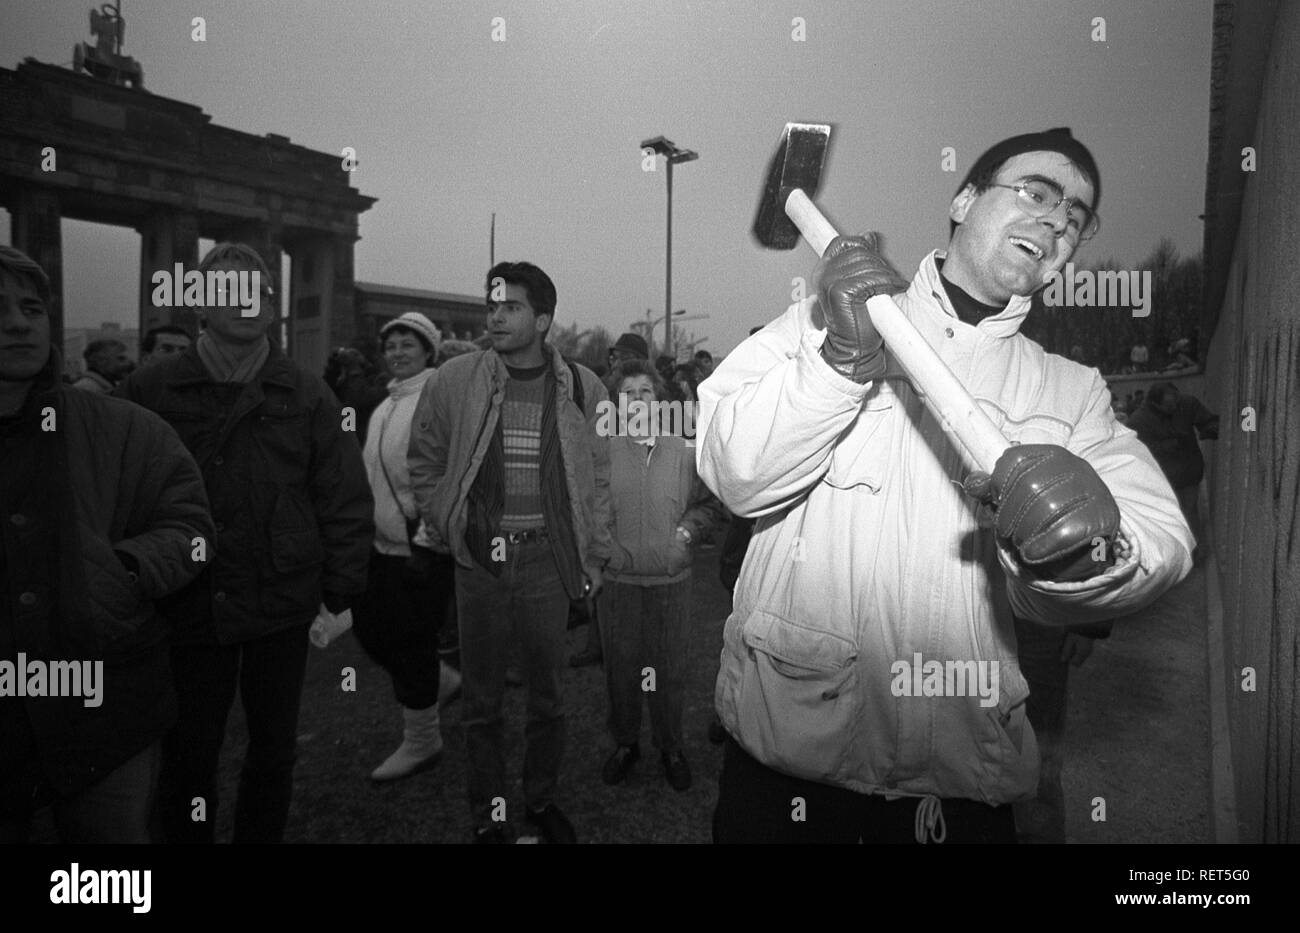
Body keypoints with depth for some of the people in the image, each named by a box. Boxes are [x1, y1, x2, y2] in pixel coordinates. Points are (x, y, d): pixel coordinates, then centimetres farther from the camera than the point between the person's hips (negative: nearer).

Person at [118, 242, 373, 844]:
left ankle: (261, 837, 37)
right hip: (188, 608, -1)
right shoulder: (150, 393, -2)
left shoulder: (306, 396, 0)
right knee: (188, 756, 11)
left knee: (274, 747, 16)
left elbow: (346, 501, -1)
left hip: (283, 609, 1)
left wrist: (340, 594, -4)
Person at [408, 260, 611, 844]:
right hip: (478, 556, 0)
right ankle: (488, 816, 29)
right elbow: (425, 462, 9)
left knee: (546, 693, 13)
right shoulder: (455, 380, -3)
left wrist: (594, 556, 3)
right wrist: (444, 528, 4)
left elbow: (597, 479, 4)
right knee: (481, 698, 11)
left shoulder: (581, 388, -2)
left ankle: (542, 801, 35)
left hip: (547, 557, 0)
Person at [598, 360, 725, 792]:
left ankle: (670, 747, 29)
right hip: (617, 579, 0)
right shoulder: (602, 450, -2)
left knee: (669, 670, 10)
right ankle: (625, 743, 31)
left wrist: (687, 531, -2)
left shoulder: (683, 452, 1)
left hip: (671, 579, 0)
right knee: (620, 667, 11)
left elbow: (711, 501, 11)